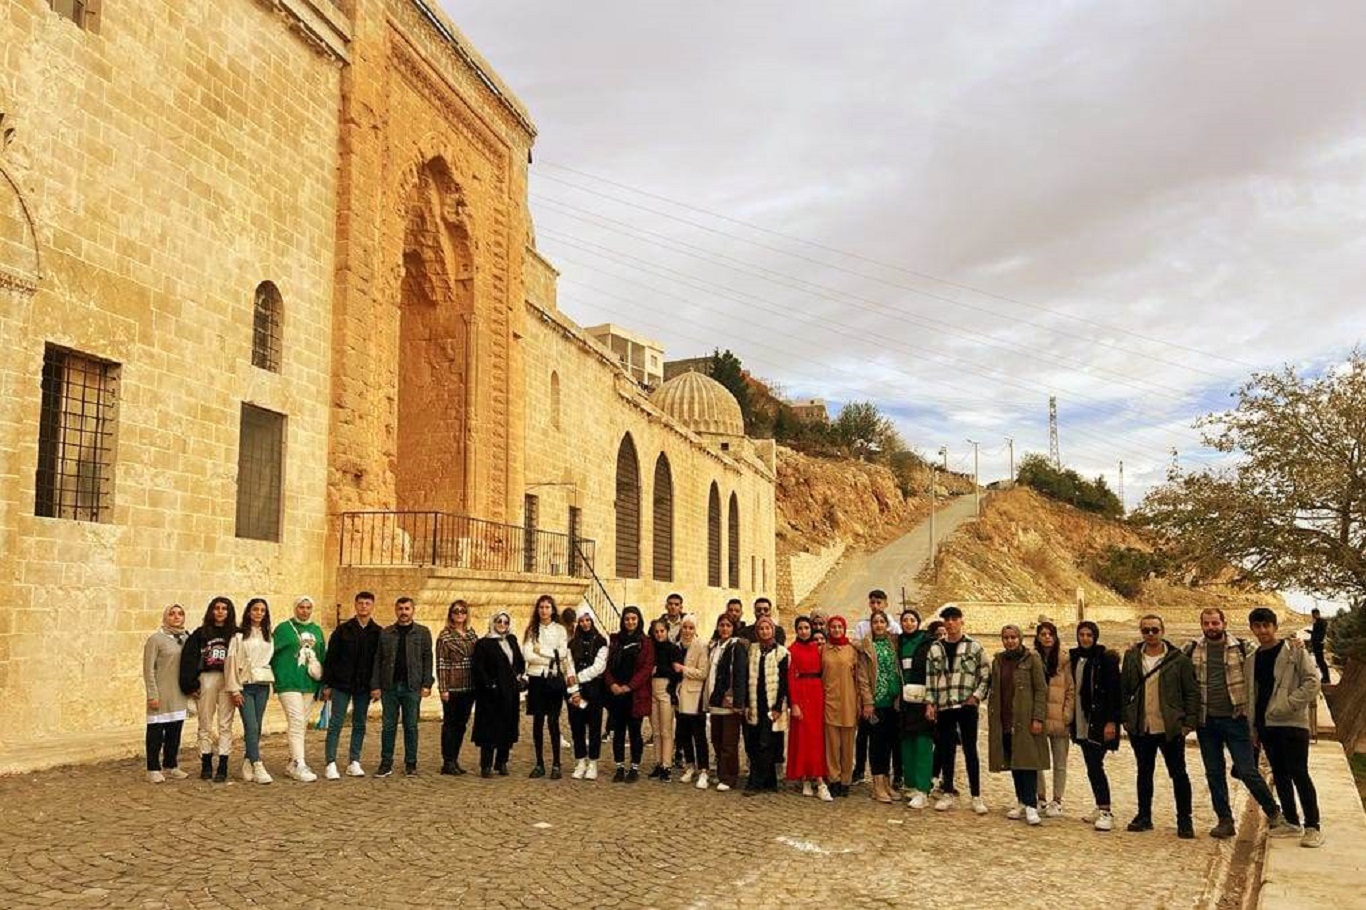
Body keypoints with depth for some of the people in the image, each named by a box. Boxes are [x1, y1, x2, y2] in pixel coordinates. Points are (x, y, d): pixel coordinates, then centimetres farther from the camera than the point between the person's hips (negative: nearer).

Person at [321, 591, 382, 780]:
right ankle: (330, 764, -1)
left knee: (359, 725, 7)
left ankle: (354, 763, 15)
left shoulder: (377, 633, 4)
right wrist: (326, 684, -3)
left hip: (364, 687, 2)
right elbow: (330, 658, 0)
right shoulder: (342, 630, -1)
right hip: (341, 685, -2)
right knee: (335, 724, -3)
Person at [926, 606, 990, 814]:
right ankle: (948, 793, 17)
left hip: (967, 706, -3)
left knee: (970, 750, 0)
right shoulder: (935, 648, 8)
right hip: (943, 706, 3)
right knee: (945, 750, 8)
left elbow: (986, 675, 2)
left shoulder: (974, 647, 1)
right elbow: (930, 677, 8)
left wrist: (977, 695, -9)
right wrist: (930, 703, 2)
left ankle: (976, 796, 5)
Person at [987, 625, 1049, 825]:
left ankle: (1031, 805, -7)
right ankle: (1022, 803, 16)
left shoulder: (1031, 659, -3)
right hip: (1004, 720, 5)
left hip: (1025, 720, -5)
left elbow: (1041, 690, -6)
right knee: (1012, 763, 8)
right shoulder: (998, 661, 12)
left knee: (1027, 761, -8)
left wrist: (1038, 718, -13)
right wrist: (992, 717, 10)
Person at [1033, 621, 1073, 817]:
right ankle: (1041, 799, 21)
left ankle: (1057, 802, 15)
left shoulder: (1064, 659, -3)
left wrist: (1067, 715, -8)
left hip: (1059, 719, -2)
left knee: (1060, 764, 6)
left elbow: (1071, 689, -3)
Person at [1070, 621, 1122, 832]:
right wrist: (1071, 717, 12)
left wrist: (1111, 721, -18)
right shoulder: (1074, 657, 10)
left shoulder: (1106, 658, -9)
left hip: (1099, 722, -7)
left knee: (1095, 766, -12)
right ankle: (1100, 807, 21)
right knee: (1091, 766, 11)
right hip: (1081, 721, 7)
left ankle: (1106, 812, -7)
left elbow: (1114, 691, -13)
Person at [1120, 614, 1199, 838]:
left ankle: (1184, 820, 14)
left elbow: (1192, 692, -4)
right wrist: (1126, 717, 1)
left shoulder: (1178, 659, -5)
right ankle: (1144, 816, 24)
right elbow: (1123, 690, 8)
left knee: (1178, 774, 3)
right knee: (1144, 773, 14)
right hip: (1141, 728, 3)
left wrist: (1189, 722, -9)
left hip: (1170, 728, -3)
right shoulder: (1131, 657, 5)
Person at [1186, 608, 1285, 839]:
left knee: (1247, 771, -3)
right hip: (1206, 721, 3)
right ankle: (1225, 821, 19)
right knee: (1214, 774, 8)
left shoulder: (1241, 648, -3)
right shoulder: (1192, 650, 3)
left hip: (1235, 718, -3)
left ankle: (1273, 811, 19)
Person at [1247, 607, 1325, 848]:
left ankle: (1313, 826, -1)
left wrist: (1287, 705, -19)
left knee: (1298, 773, -7)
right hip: (1266, 724, 6)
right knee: (1279, 774, 10)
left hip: (1292, 722, -6)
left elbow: (1312, 682, -11)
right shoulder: (1252, 659, 13)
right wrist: (1252, 726, 11)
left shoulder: (1295, 652, -3)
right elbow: (1250, 695, 17)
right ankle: (1291, 823, 19)